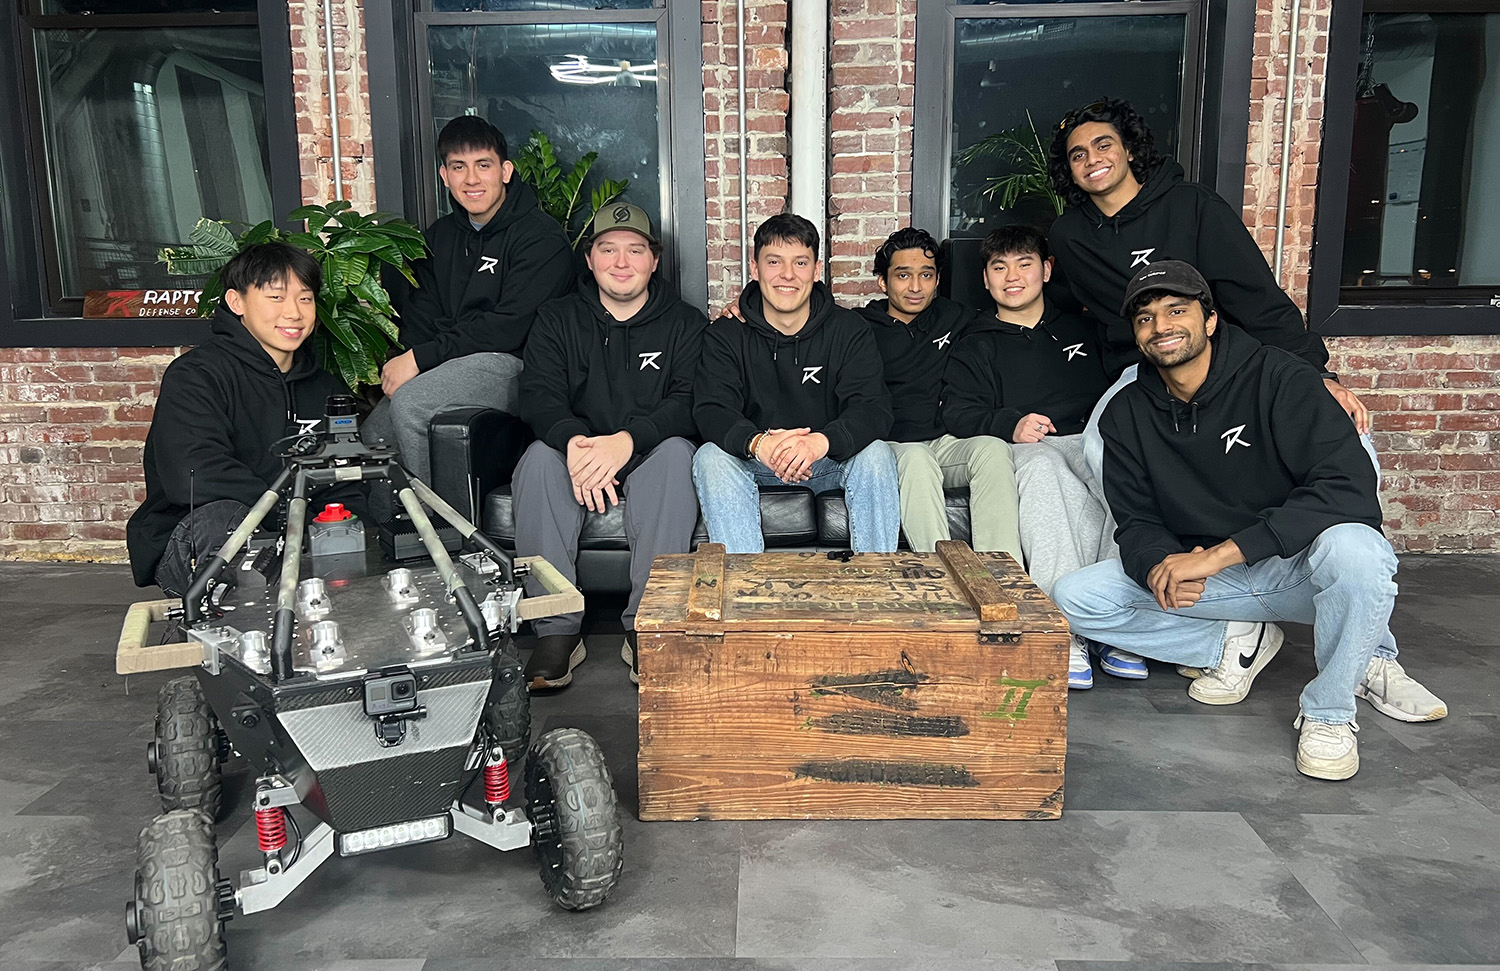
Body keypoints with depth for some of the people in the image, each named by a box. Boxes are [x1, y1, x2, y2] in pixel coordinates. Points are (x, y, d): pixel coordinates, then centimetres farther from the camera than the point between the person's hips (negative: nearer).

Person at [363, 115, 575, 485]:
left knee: (408, 404, -28)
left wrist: (420, 357, -17)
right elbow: (420, 312, 12)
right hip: (453, 366, 7)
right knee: (375, 429, -11)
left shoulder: (541, 237, -8)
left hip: (513, 364, -7)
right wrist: (405, 362, -12)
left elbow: (509, 327, -16)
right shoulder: (440, 236, 17)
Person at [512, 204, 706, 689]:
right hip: (575, 453, 1)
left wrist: (627, 441, -31)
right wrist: (574, 441, -31)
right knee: (540, 458, -31)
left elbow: (691, 402, -11)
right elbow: (538, 395, -7)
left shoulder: (685, 323, 5)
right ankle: (557, 630, -27)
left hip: (647, 457, -1)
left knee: (676, 453, -33)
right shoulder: (557, 319, 9)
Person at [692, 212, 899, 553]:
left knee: (877, 454, -28)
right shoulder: (726, 334, -3)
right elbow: (711, 412, -16)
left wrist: (822, 442, -40)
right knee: (710, 458, -28)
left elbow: (873, 409, -17)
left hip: (831, 461, 0)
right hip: (753, 463, 0)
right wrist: (758, 443, -40)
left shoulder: (849, 330, -3)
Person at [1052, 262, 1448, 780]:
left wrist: (1219, 553, -33)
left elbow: (1350, 488, -26)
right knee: (1074, 597, -15)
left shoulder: (1276, 378, -15)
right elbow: (1136, 522, 1)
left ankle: (1329, 712, -12)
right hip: (1204, 578, 4)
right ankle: (1237, 640, 2)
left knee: (1354, 548, -39)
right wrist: (1158, 565, -26)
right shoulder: (1126, 415, 0)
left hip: (1299, 566, -4)